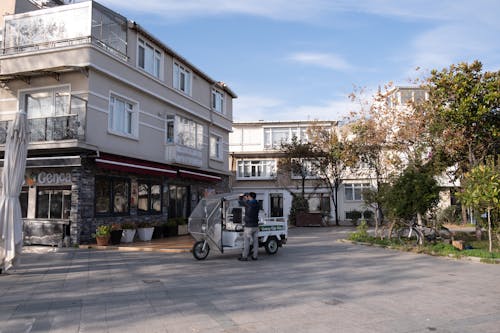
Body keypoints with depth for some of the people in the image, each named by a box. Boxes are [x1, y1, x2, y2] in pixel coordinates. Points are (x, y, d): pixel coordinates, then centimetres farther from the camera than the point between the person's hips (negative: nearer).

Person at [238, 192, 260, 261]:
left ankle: (244, 257, 3)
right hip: (256, 226, 6)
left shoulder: (248, 203, -13)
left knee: (246, 242, -1)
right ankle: (254, 256, 13)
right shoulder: (257, 205, 5)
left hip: (249, 226, -6)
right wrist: (247, 199, 23)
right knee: (255, 241, 9)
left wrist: (242, 197, 17)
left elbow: (240, 201, -2)